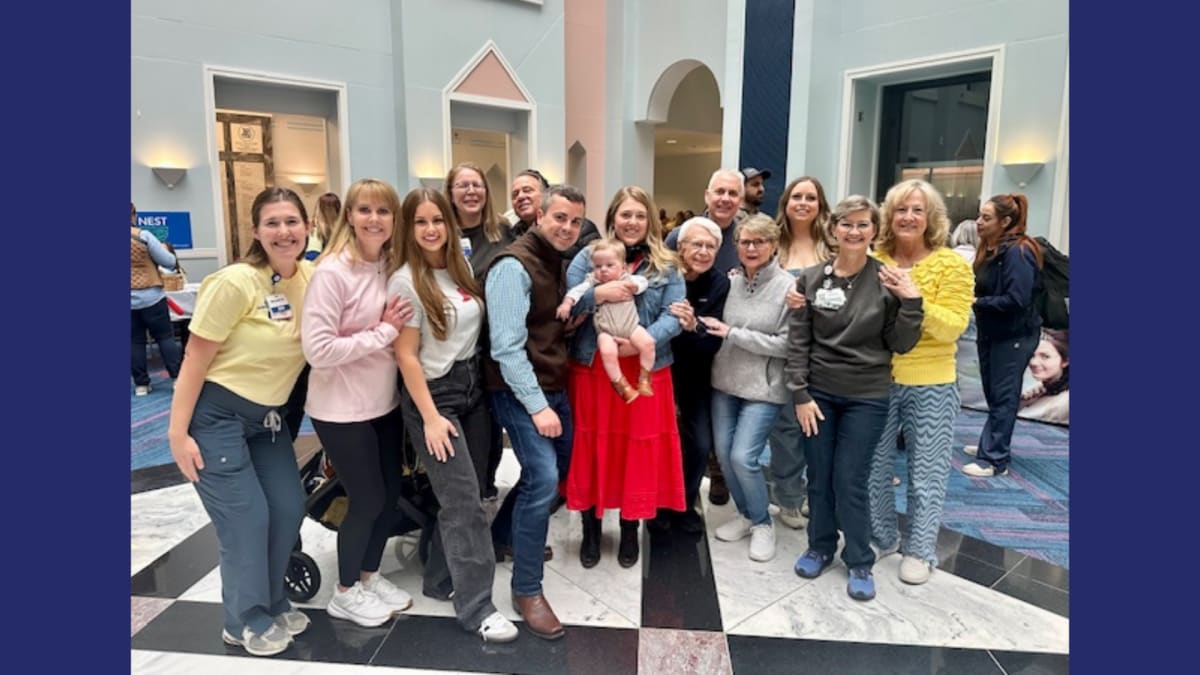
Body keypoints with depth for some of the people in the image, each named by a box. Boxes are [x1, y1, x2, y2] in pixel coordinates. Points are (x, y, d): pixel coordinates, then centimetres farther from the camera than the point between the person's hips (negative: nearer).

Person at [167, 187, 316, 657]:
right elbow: (195, 360, -15)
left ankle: (271, 603, 31)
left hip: (268, 415, 6)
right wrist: (178, 432, -14)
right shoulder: (236, 283, -20)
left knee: (288, 510, 7)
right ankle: (246, 620, 20)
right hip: (216, 414, -6)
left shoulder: (312, 278, -3)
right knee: (246, 519, -3)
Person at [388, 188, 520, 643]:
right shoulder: (406, 282, -11)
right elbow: (406, 355, -13)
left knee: (460, 495, 13)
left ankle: (445, 575, 31)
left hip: (472, 387, 7)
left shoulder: (461, 270, 7)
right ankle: (475, 607, 4)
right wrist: (429, 417, -16)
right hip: (434, 394, -6)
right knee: (464, 502, -6)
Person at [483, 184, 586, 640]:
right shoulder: (514, 266, -16)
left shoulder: (557, 262, 12)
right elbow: (507, 347, -22)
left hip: (554, 386, 9)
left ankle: (503, 536, 41)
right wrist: (537, 406, -22)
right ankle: (526, 591, 3)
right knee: (543, 479, -15)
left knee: (555, 471, 17)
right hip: (521, 392, -9)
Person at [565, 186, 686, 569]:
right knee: (592, 448, 9)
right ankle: (590, 530, 27)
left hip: (644, 372, 0)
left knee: (639, 450, 8)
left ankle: (630, 530, 28)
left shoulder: (666, 266, 5)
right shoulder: (588, 257, 5)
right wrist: (599, 294, -21)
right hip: (591, 370, 0)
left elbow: (673, 317, -6)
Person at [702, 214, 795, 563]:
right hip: (725, 381, 5)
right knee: (723, 452, 9)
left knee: (743, 457, -9)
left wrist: (733, 334, -17)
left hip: (763, 388, -5)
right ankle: (745, 514, 32)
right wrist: (703, 325, -6)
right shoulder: (731, 282, 3)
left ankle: (762, 523, 17)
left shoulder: (788, 287, -12)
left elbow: (787, 344, -16)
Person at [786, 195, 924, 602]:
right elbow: (797, 341, 0)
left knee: (850, 481, 3)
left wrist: (911, 302, -18)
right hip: (818, 393, 2)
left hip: (867, 398, -1)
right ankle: (820, 547, 32)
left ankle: (860, 561, 23)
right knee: (819, 477, 11)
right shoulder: (812, 278, -2)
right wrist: (800, 393, -5)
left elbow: (901, 345, -3)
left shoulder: (887, 280, -5)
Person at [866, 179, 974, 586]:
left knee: (926, 472, 9)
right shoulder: (873, 261, 1)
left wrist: (914, 299, -26)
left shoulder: (951, 264, -6)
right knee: (874, 465, 12)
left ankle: (920, 550, 26)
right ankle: (881, 537, 32)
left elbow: (953, 327, -14)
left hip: (930, 385, -2)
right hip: (877, 380, 3)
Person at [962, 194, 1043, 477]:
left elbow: (1017, 300, -25)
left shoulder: (1017, 252, -18)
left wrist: (976, 303, -21)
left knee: (1003, 397, -2)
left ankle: (994, 459, 4)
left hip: (1014, 336, -8)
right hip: (991, 333, 8)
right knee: (993, 394, 16)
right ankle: (992, 444, 30)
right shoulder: (991, 249, 9)